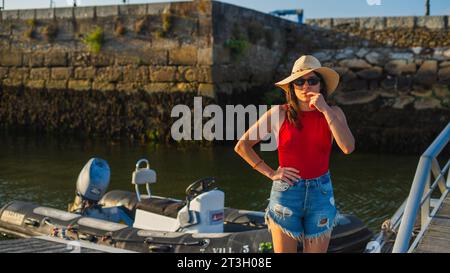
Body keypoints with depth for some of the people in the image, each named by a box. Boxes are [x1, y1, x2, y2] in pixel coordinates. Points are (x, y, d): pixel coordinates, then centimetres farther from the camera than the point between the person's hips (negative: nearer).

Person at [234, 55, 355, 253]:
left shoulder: (333, 113, 0)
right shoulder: (279, 113, -5)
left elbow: (348, 147, -18)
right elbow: (242, 146, 0)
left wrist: (325, 110, -19)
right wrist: (270, 173, -5)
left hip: (321, 194, 1)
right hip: (286, 193, -1)